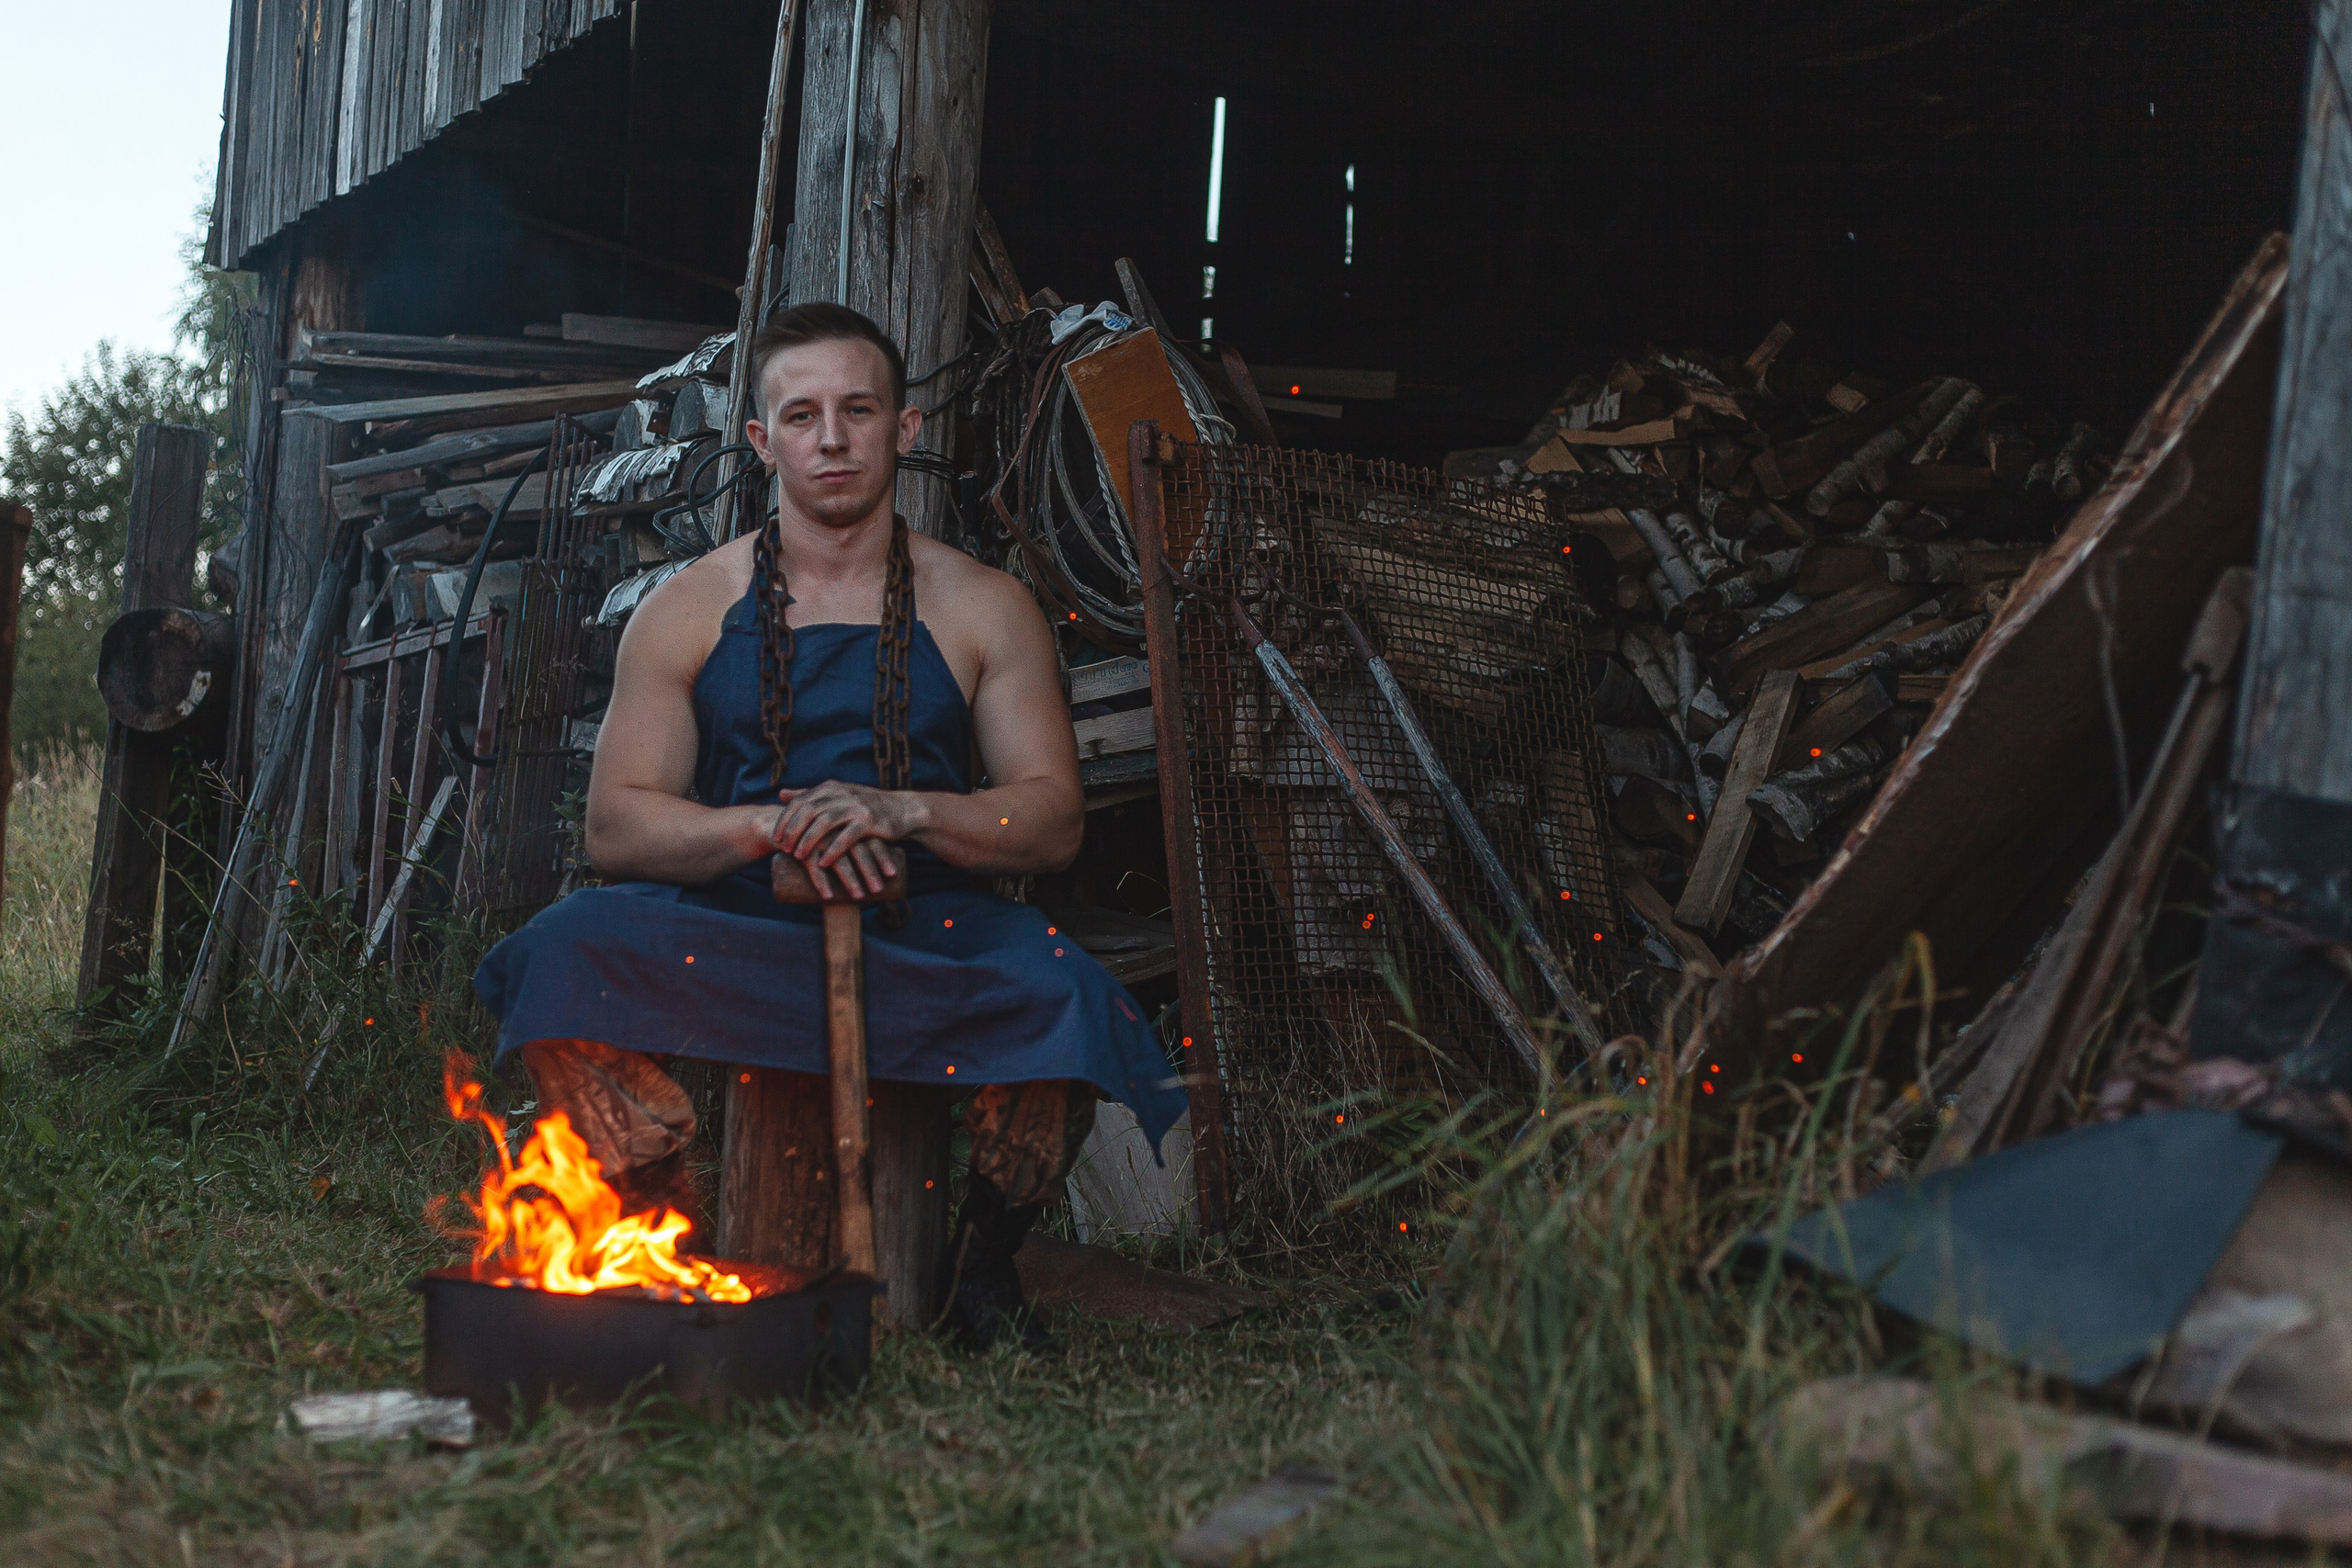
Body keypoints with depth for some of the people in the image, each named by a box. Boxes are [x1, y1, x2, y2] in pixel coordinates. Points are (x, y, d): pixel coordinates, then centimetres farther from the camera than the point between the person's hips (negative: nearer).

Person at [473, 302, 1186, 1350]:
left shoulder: (982, 609, 7)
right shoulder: (687, 611, 7)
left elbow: (1055, 821, 1)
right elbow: (616, 827, 0)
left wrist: (899, 810, -18)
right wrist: (776, 825, -19)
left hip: (927, 930, 0)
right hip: (731, 930, 1)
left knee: (1061, 995, -33)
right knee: (570, 949, -30)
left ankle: (980, 1262, -6)